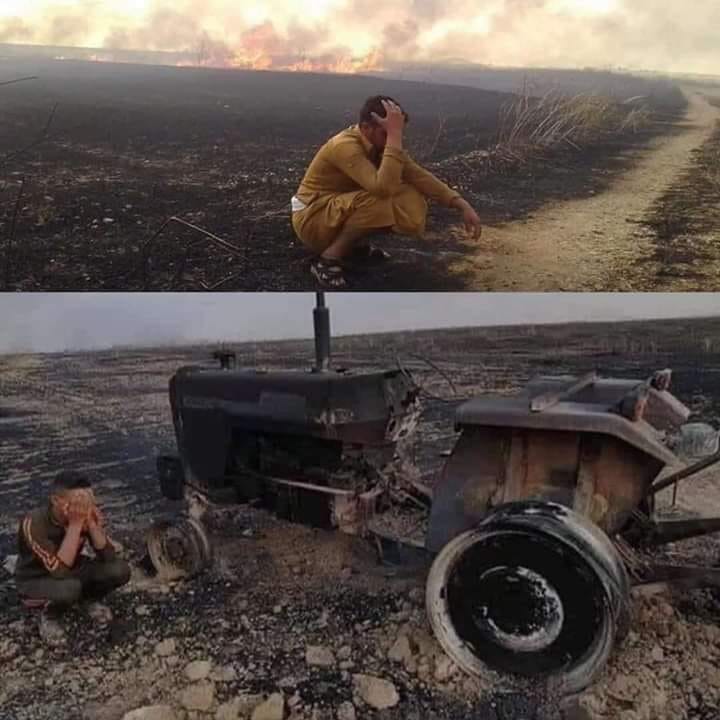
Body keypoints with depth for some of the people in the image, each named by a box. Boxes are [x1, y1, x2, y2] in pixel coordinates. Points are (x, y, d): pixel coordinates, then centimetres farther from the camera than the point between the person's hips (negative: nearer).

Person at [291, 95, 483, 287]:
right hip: (311, 220, -8)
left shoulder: (380, 144, -4)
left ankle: (355, 243, 8)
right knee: (382, 200, -34)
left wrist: (463, 205, -15)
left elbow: (419, 175, -7)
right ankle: (328, 258, -17)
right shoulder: (345, 146, -28)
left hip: (341, 212, 8)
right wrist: (393, 135, -39)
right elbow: (383, 188, -41)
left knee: (413, 204, -10)